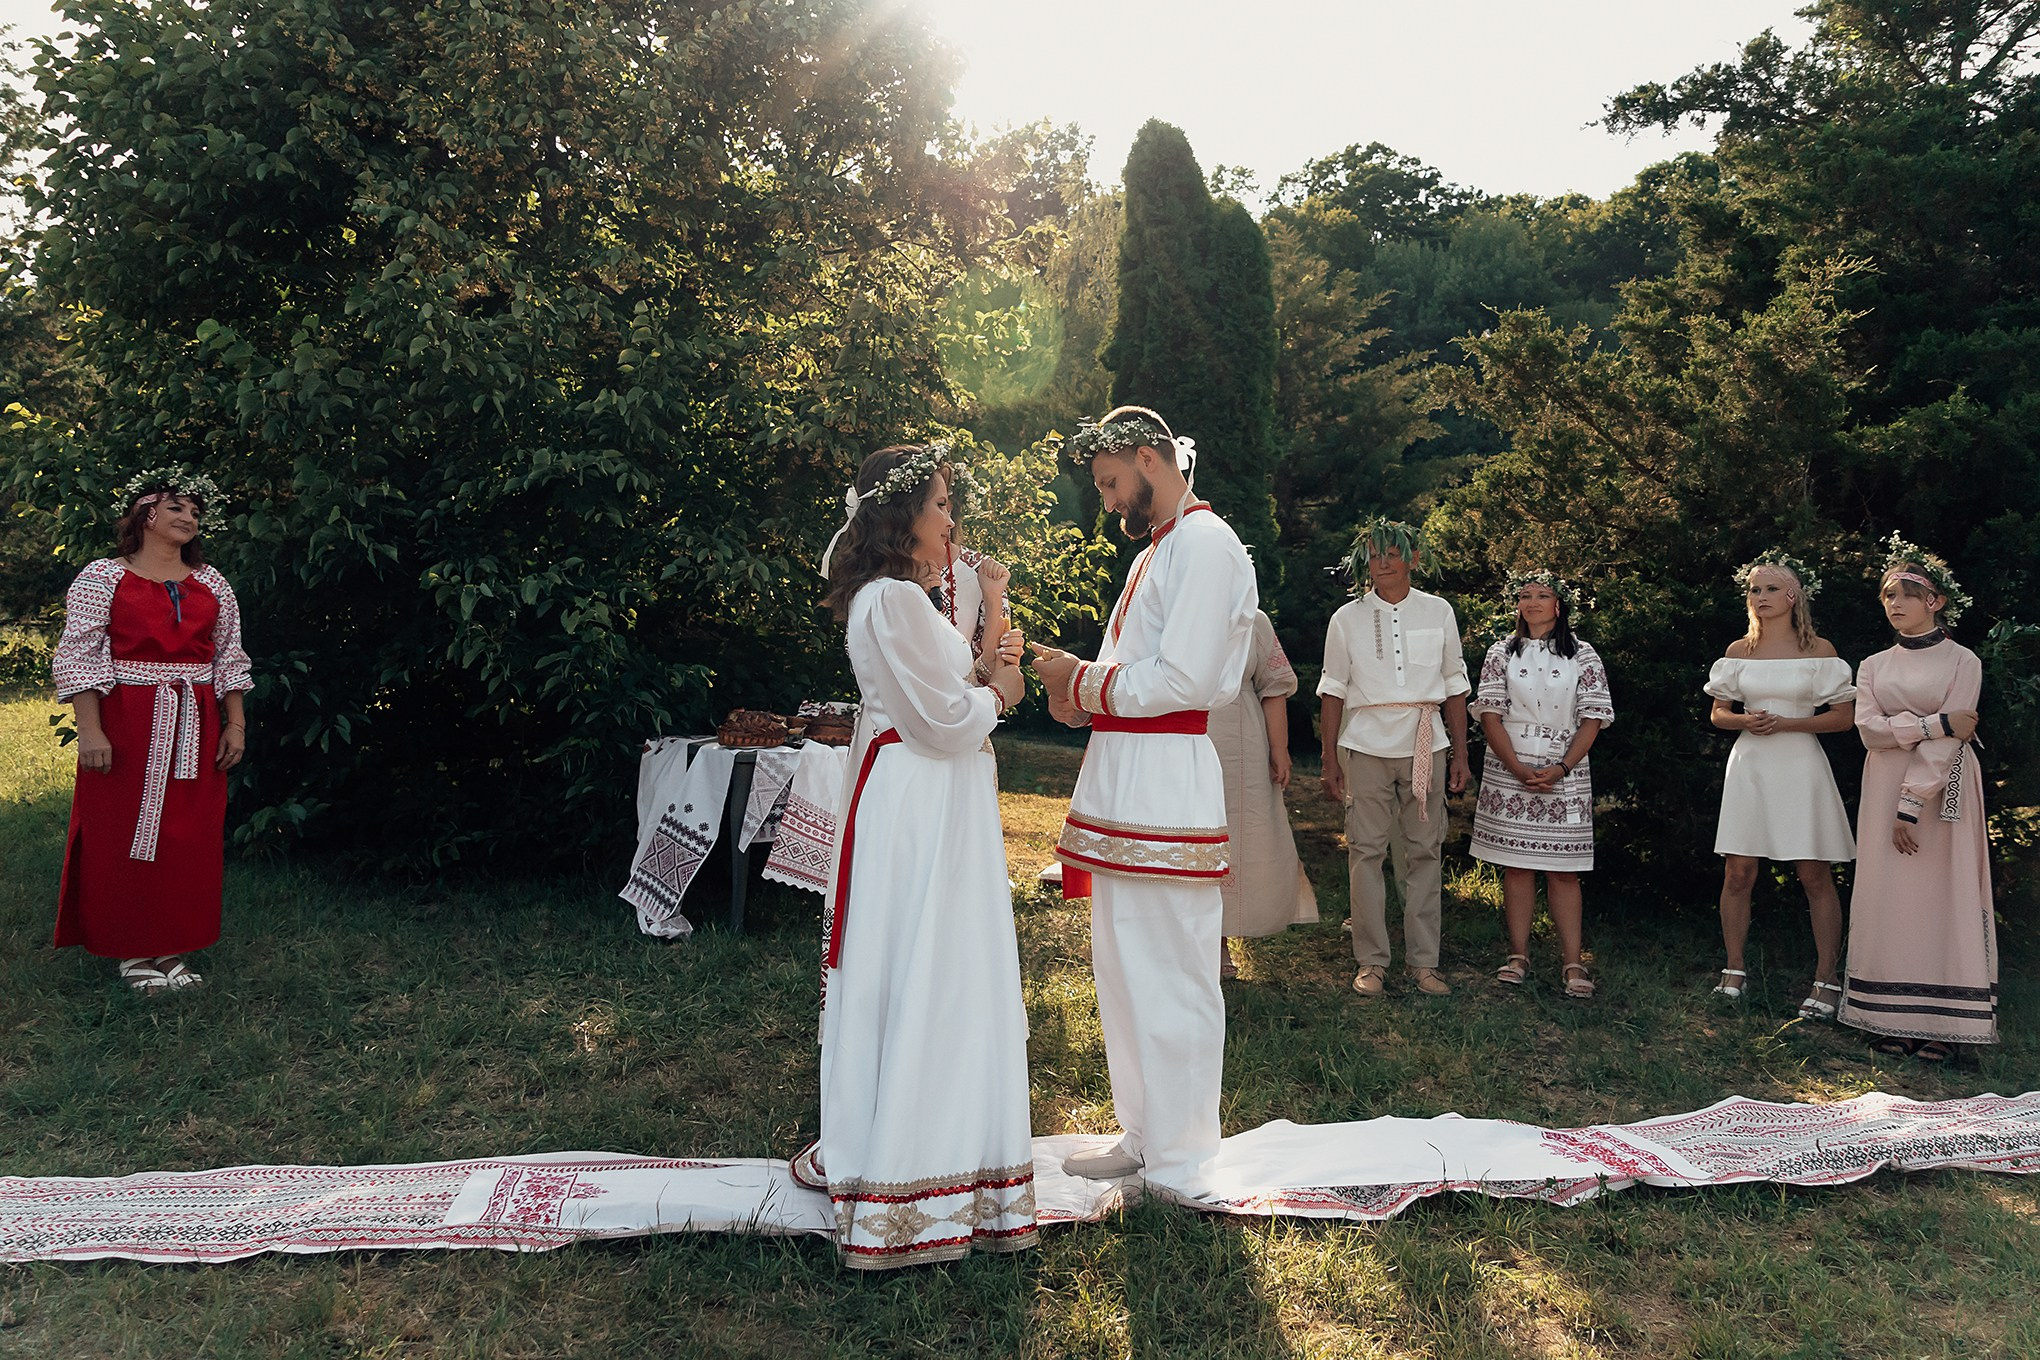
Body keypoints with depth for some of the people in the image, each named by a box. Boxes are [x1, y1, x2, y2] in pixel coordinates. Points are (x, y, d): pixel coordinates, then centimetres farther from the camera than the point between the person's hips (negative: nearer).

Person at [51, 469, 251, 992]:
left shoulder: (211, 584, 13)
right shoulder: (103, 577, -1)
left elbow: (229, 659, 14)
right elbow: (77, 657, -6)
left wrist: (236, 725, 7)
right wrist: (90, 731, -14)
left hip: (195, 730, 4)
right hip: (127, 727, -4)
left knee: (190, 838, 5)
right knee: (125, 835, 1)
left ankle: (172, 948, 16)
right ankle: (132, 952, 13)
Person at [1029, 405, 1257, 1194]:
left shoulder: (1204, 544, -10)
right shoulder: (1153, 552, 22)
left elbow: (1181, 680, -18)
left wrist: (1084, 682, -7)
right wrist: (1082, 693, 6)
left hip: (1164, 784, -10)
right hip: (1123, 777, 10)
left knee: (1169, 976, -2)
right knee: (1124, 970, 16)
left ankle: (1178, 1167, 11)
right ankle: (1143, 1136, 29)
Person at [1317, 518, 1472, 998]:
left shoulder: (1438, 612, 8)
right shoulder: (1348, 619, 4)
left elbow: (1454, 687, 10)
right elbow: (1333, 692, 4)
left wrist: (1460, 755, 7)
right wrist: (1330, 762, 0)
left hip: (1426, 745, 1)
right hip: (1367, 744, -1)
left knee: (1425, 851, 2)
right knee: (1366, 851, -2)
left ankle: (1423, 961, 10)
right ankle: (1371, 961, 7)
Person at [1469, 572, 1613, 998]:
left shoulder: (1583, 656, 6)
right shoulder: (1502, 653, 8)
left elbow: (1592, 719, 1)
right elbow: (1490, 715, 1)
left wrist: (1561, 768, -12)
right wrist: (1518, 769, -11)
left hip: (1564, 775, -1)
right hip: (1509, 772, 1)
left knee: (1563, 868, -2)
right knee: (1516, 864, 3)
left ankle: (1572, 962, 1)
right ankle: (1518, 955, 10)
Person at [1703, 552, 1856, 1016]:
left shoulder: (1818, 649, 1)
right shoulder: (1739, 651, 8)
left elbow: (1844, 716, -1)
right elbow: (1717, 714, 13)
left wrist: (1786, 723, -13)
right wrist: (1744, 721, -9)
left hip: (1799, 764, -3)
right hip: (1749, 764, 3)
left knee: (1815, 876, -2)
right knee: (1737, 873, 2)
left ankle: (1826, 980, 6)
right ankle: (1734, 970, 14)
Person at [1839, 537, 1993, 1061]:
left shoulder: (1962, 661, -1)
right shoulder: (1874, 666, 11)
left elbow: (1947, 742, -10)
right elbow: (1868, 728, -3)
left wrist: (1913, 805, -16)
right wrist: (1934, 724, -15)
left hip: (1942, 791, -3)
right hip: (1885, 787, 4)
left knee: (1944, 895, -4)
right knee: (1890, 897, 1)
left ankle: (1944, 1023, 1)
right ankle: (1894, 1021, 5)